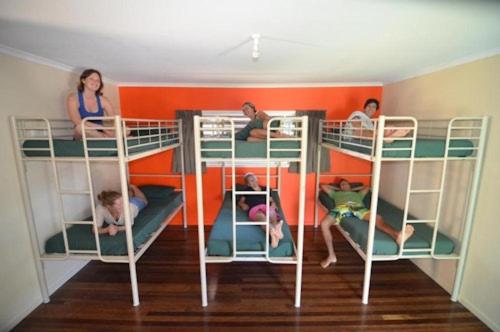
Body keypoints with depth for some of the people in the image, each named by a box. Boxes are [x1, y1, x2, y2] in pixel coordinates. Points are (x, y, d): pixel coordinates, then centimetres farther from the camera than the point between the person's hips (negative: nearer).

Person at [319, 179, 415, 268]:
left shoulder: (357, 194, 46)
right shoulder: (336, 193, 42)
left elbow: (367, 188, 61)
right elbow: (323, 186, 45)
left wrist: (353, 189, 57)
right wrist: (337, 188, 51)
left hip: (358, 207, 2)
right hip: (341, 208, -1)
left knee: (377, 218, -34)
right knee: (324, 223, -32)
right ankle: (331, 255, -25)